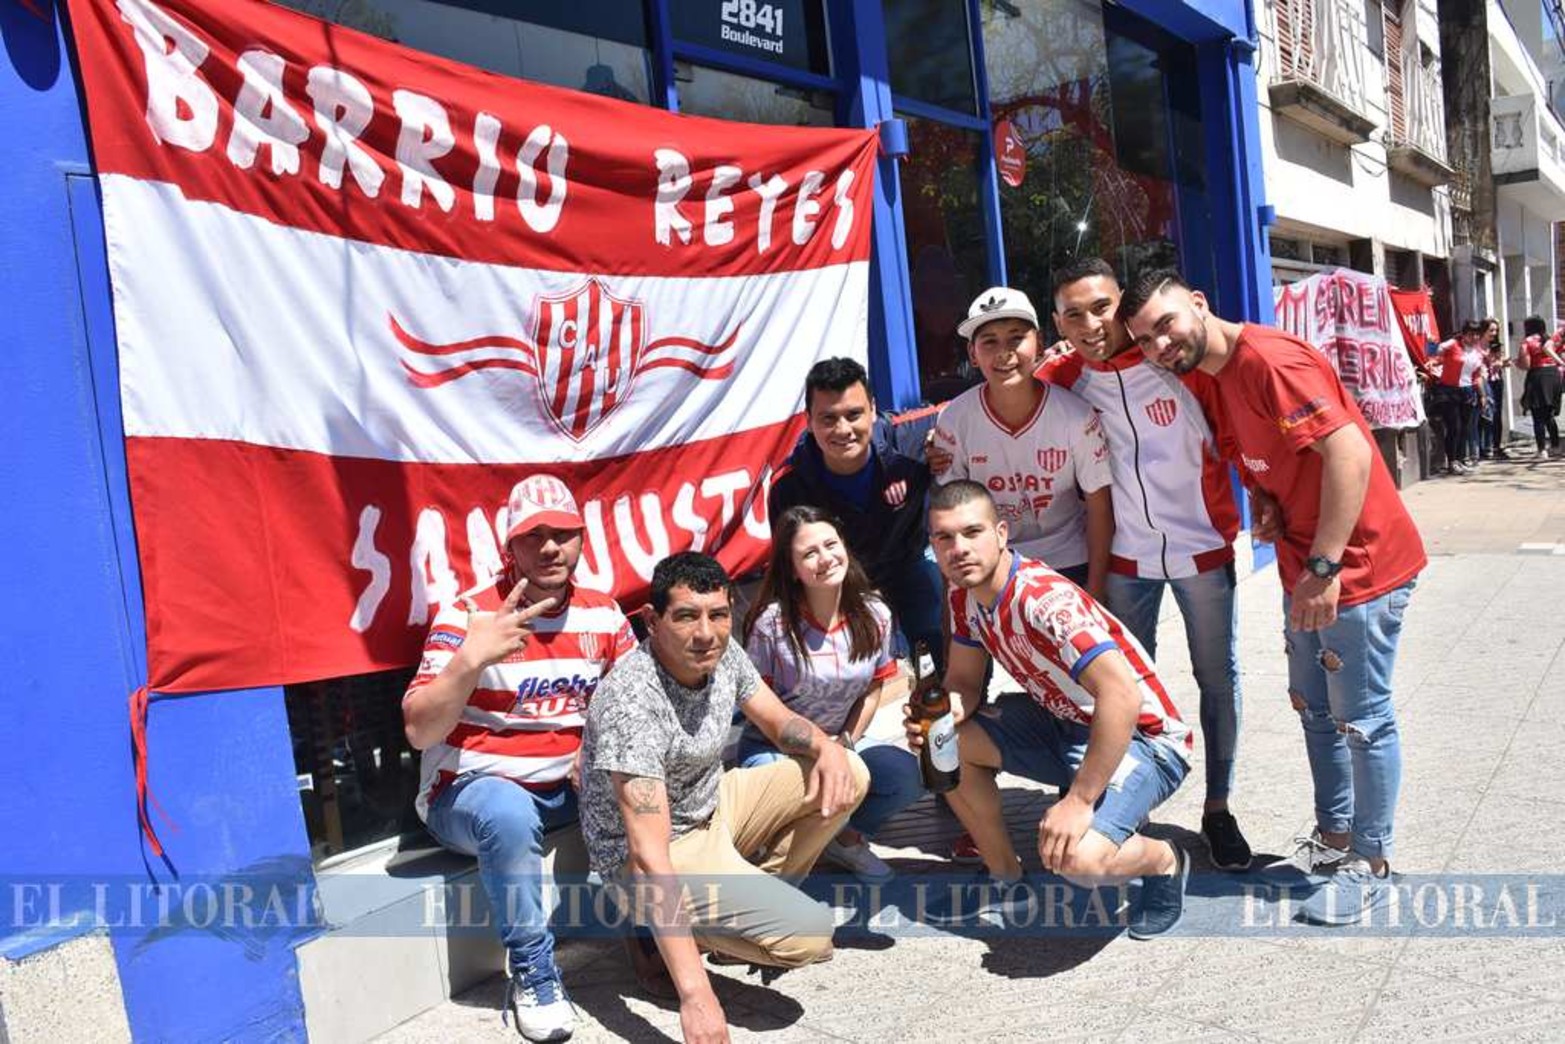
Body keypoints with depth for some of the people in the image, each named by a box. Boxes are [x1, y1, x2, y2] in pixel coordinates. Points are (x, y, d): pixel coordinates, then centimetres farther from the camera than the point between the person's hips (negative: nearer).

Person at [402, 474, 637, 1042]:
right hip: (469, 790, -5)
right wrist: (470, 660, -36)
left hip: (568, 786, 5)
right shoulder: (468, 616, -15)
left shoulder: (603, 613, 0)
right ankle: (532, 974, -17)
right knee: (509, 812, -37)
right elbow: (420, 732, -22)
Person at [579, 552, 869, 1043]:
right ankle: (659, 930, 0)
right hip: (653, 853, -8)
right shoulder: (632, 702, -33)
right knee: (807, 934, -22)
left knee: (848, 775, -1)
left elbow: (778, 721, 8)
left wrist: (826, 746, -17)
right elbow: (649, 856, -36)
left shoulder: (721, 651, -9)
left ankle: (755, 900, 8)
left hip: (713, 808, 8)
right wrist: (696, 994, -39)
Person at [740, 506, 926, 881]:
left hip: (842, 742, 4)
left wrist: (845, 743, -8)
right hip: (774, 746, -4)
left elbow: (872, 689, 5)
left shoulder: (874, 615, -7)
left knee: (909, 776, -22)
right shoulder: (773, 622, -19)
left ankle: (845, 835, 7)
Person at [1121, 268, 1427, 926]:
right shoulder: (1217, 376, 8)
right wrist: (1264, 502, -4)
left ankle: (1371, 866, 17)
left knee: (1361, 717, 2)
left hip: (1360, 563, -9)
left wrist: (1324, 566, -28)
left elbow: (1348, 451, -28)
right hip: (1306, 564, 9)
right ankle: (1334, 838, 34)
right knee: (1314, 706, 18)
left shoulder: (1268, 359, -21)